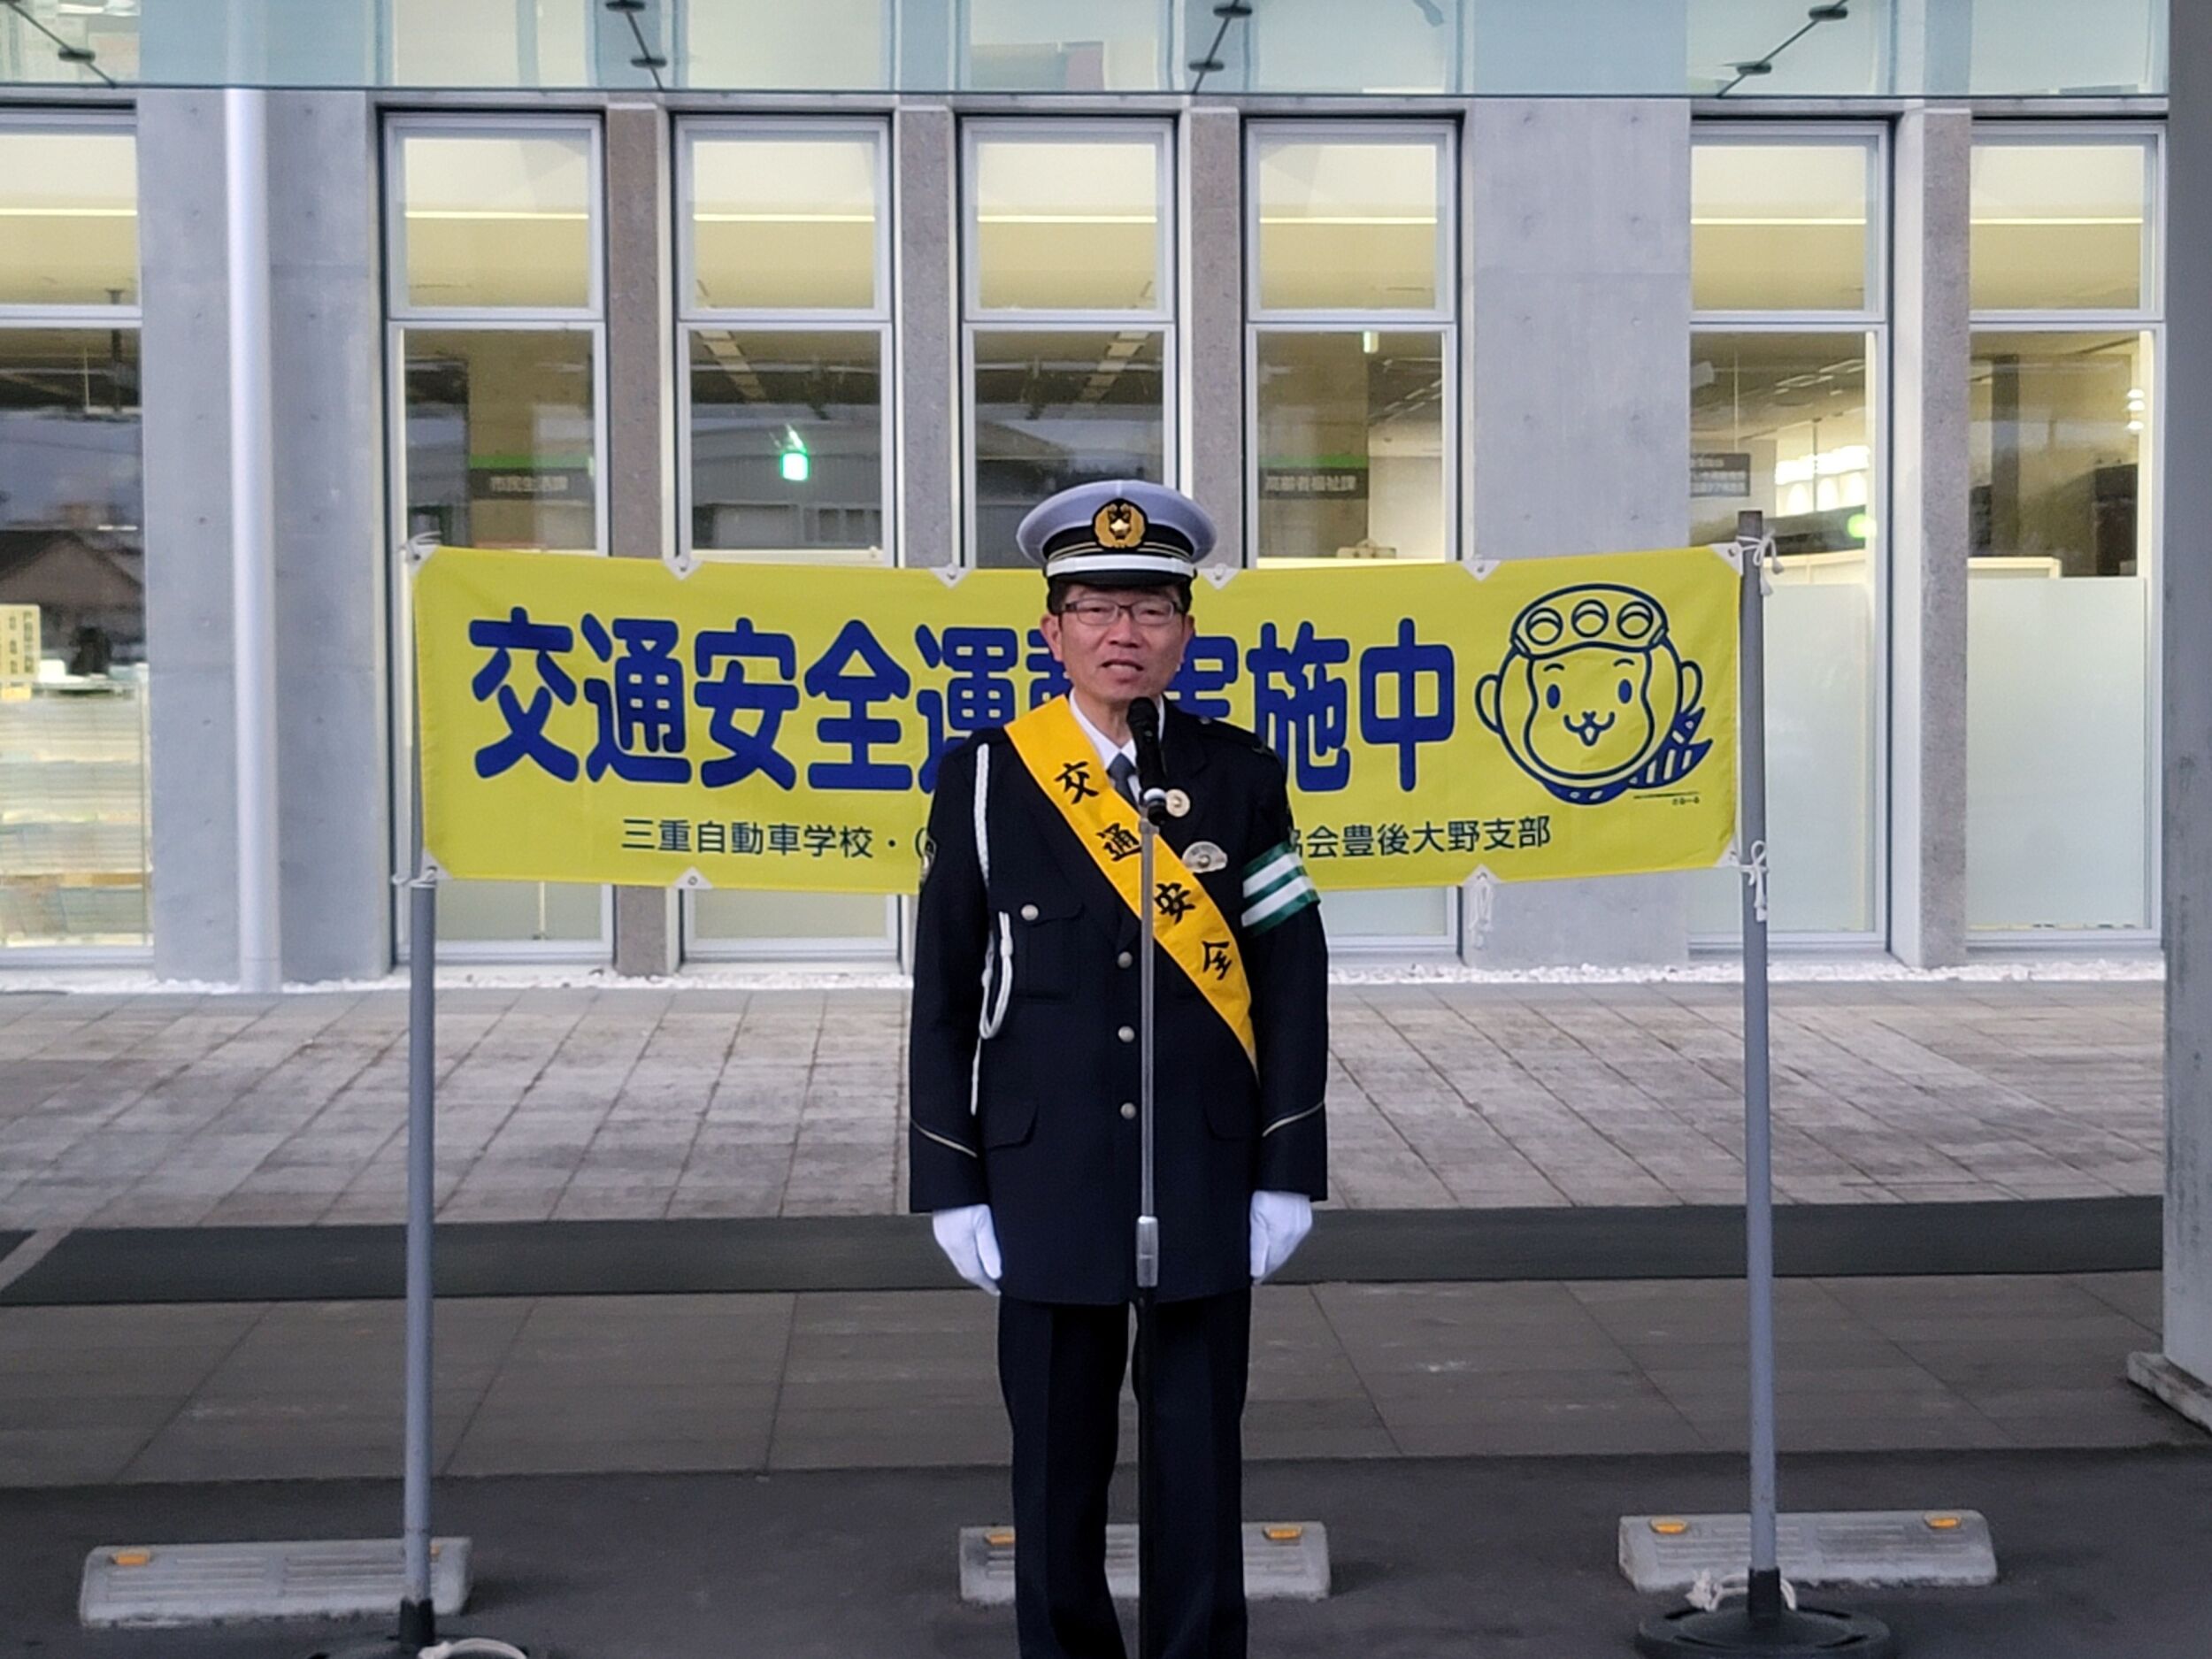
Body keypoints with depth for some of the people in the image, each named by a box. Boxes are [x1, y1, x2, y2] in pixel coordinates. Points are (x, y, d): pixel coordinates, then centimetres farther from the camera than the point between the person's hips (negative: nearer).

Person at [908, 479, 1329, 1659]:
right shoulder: (986, 778, -1)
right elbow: (944, 997, 0)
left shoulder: (1242, 776, 2)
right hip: (1047, 1183, 0)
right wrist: (953, 1186, -3)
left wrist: (1288, 1170, -3)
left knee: (1200, 1464, 8)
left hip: (1207, 1185, 1)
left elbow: (1291, 986, 2)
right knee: (1058, 1465, 8)